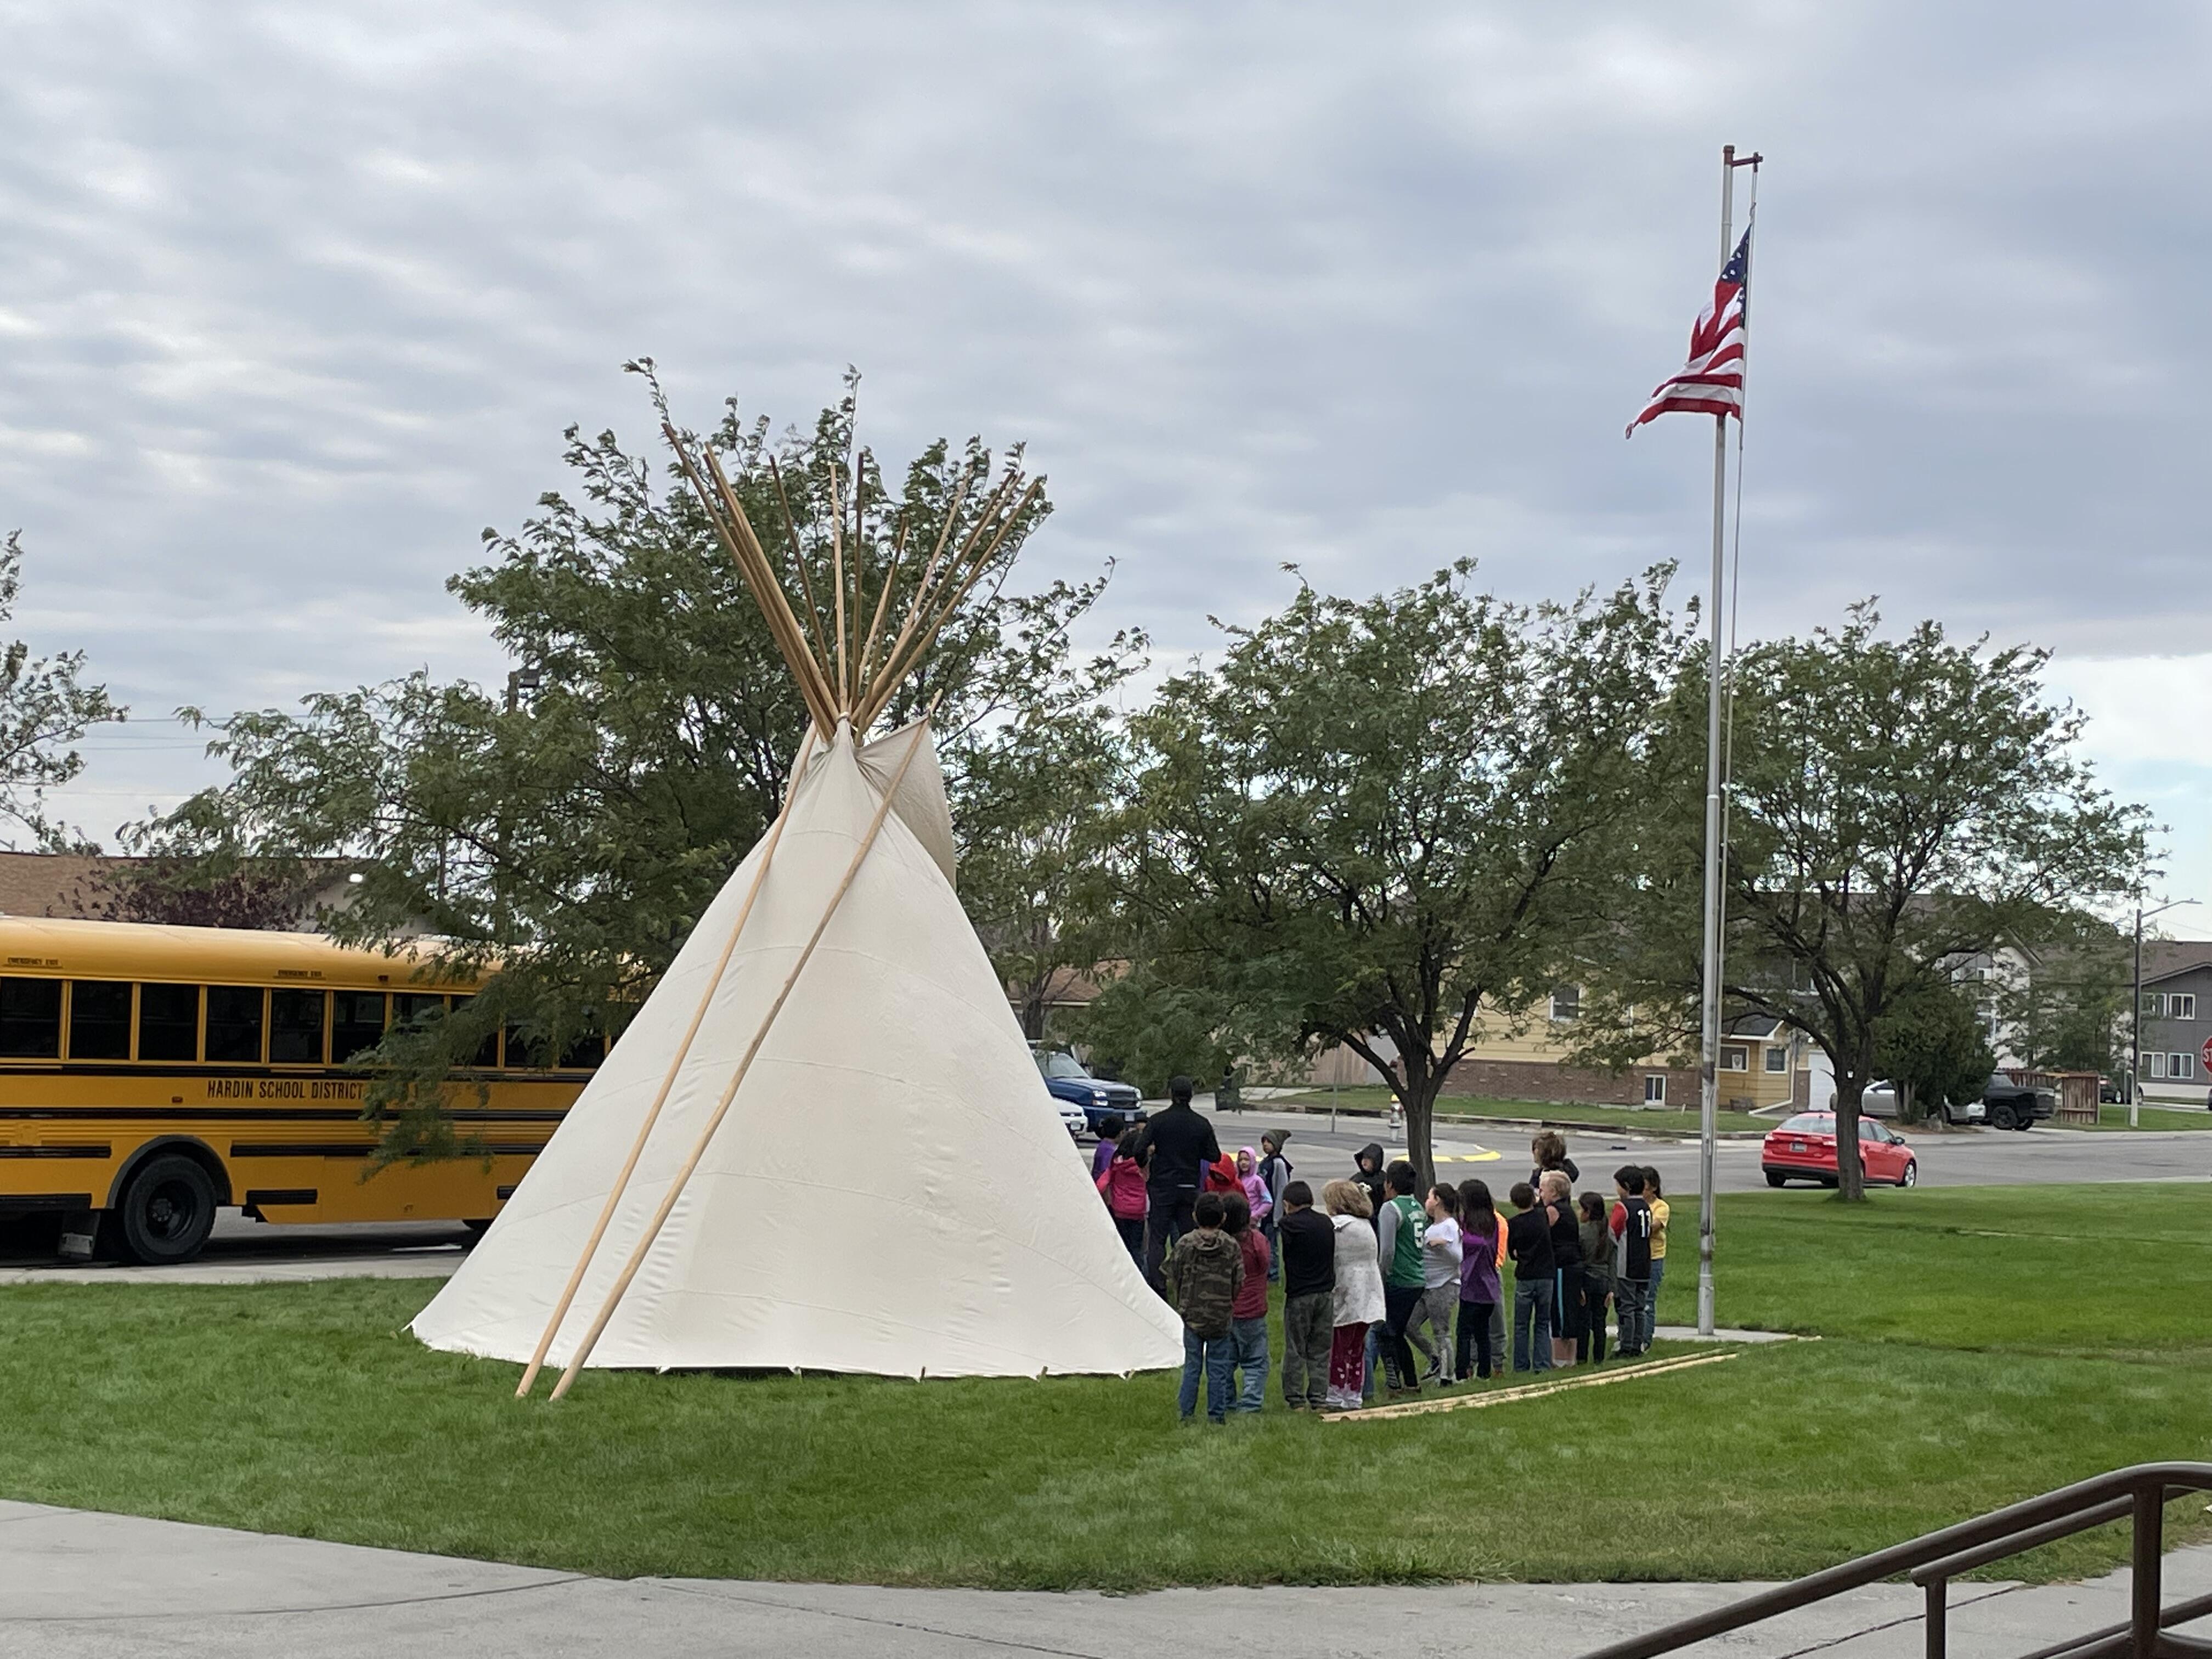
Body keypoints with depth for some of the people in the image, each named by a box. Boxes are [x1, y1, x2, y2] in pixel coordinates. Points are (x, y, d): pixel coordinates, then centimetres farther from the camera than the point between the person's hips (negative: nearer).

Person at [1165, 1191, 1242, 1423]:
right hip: (1221, 1317, -1)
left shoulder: (1184, 1244, -7)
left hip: (1192, 1315, 1)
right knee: (1218, 1367, 7)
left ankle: (1186, 1412, 13)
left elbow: (1173, 1279, -1)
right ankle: (1217, 1415, 10)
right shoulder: (1231, 1246, -7)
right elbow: (1239, 1283, -4)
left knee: (1192, 1365, 11)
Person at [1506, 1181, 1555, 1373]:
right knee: (1543, 1324, 9)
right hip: (1545, 1276, 1)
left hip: (1524, 1278, -1)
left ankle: (1521, 1366, 8)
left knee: (1521, 1326, 7)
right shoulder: (1543, 1216, -4)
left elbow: (1512, 1253, 4)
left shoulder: (1512, 1225, -7)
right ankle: (1542, 1364, 2)